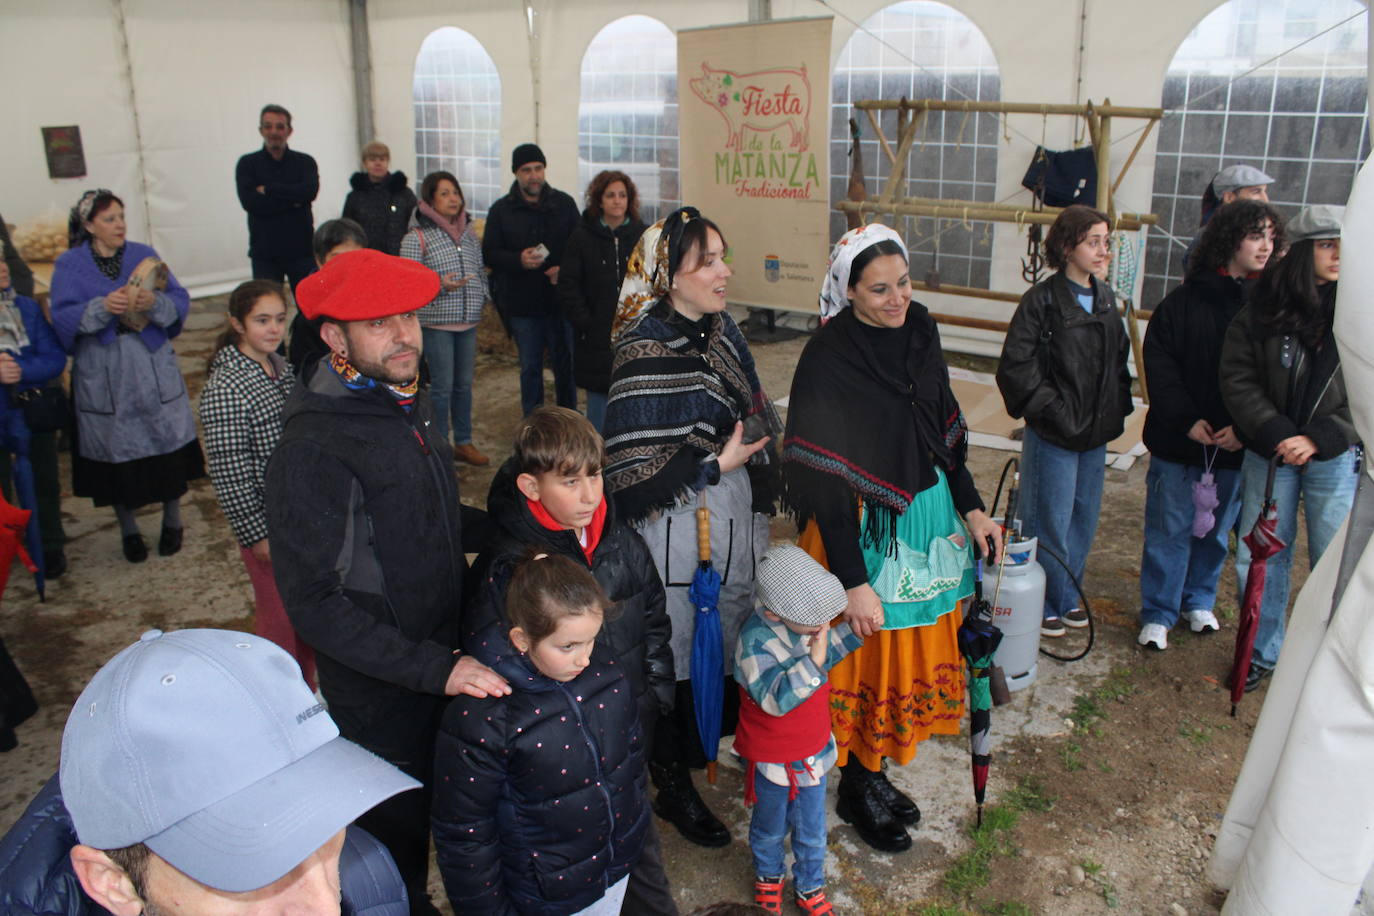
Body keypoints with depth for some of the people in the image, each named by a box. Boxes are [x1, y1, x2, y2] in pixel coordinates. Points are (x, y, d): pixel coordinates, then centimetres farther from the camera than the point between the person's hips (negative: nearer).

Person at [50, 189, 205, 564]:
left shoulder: (143, 255, 5)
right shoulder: (69, 265, 2)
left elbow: (181, 301, -2)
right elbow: (63, 318, -8)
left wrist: (154, 302, -22)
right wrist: (102, 307, -23)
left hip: (154, 371, 1)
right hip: (103, 377, -1)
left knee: (168, 446, 3)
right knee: (117, 451, 6)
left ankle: (173, 521, 22)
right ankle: (129, 530, 23)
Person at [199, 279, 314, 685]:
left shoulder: (279, 366, 3)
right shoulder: (225, 389, -22)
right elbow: (228, 472, -20)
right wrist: (256, 534, -16)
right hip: (268, 522, -8)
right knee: (280, 613, 8)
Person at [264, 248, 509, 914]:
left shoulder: (405, 403, 1)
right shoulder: (315, 446, -26)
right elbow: (315, 603, -26)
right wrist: (434, 669, -29)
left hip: (440, 660, 8)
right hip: (380, 691, -7)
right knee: (399, 830, 14)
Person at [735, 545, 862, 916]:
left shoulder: (804, 620, -11)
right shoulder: (755, 641, -32)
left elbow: (828, 650, 11)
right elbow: (775, 698, -38)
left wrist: (853, 630, -7)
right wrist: (813, 661, -47)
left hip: (813, 751, 5)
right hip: (772, 760, -5)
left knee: (812, 832, 20)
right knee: (770, 828, 23)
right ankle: (768, 875, 52)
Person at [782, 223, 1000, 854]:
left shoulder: (919, 333, 0)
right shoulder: (827, 360, -20)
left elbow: (946, 430, 11)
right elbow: (824, 479, -21)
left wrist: (970, 509, 5)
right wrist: (853, 580, -22)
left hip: (929, 519, 7)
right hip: (863, 531, -7)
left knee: (914, 652, 18)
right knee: (867, 662, 7)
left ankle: (877, 773, 38)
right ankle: (857, 789, 31)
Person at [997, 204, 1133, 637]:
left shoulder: (1105, 298, 9)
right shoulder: (1042, 300, -14)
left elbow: (1119, 358, 19)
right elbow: (1016, 365, -17)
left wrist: (1118, 406, 8)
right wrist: (1051, 409, -16)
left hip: (1096, 434, 7)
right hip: (1054, 436, -7)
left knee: (1084, 520, 17)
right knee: (1051, 524, 3)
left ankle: (1067, 597, 34)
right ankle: (1043, 605, 19)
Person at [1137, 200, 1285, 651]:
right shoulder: (1187, 299, -4)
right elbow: (1159, 364, -5)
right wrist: (1188, 419, -13)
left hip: (1237, 445, 2)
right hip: (1178, 440, -2)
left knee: (1217, 529, 16)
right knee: (1169, 529, 4)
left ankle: (1199, 601, 36)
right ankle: (1158, 614, 16)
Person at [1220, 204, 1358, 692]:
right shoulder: (1263, 309, -2)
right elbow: (1238, 379, -3)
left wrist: (1319, 439, -13)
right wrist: (1277, 434, -14)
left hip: (1337, 456, -1)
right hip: (1270, 452, 1)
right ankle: (1262, 652, 27)